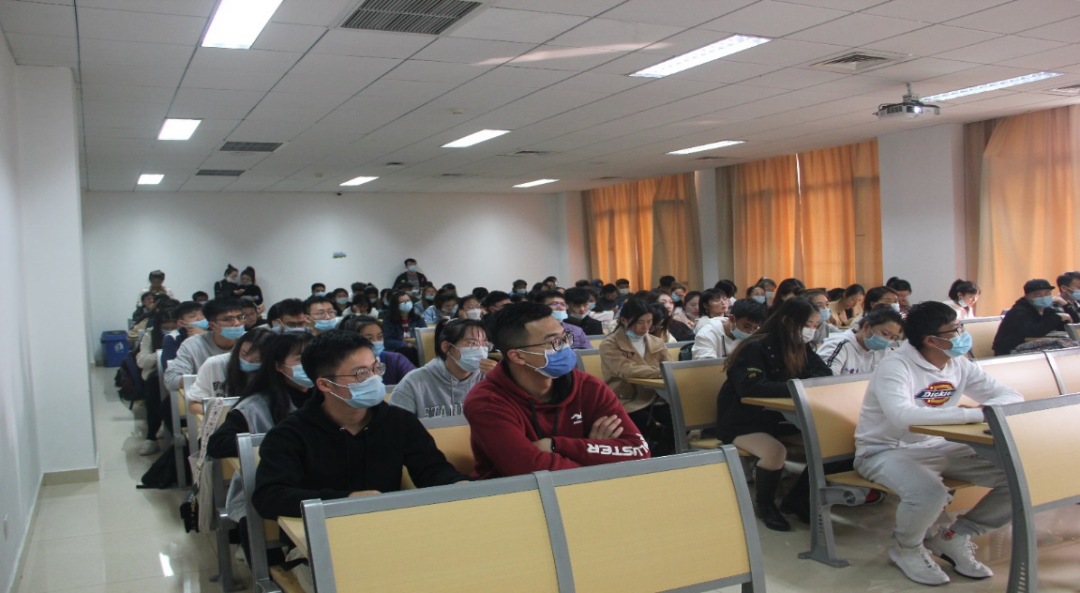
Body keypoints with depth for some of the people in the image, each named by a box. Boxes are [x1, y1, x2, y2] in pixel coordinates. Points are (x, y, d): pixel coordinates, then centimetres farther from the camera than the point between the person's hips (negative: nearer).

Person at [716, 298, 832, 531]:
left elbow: (825, 375, 4)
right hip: (741, 423, -7)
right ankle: (764, 504, -4)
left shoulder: (801, 348, 4)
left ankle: (797, 498, 8)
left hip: (777, 419, 8)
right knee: (775, 451, -34)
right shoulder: (755, 348, -20)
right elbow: (750, 387, -34)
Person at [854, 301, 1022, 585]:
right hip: (885, 451, -7)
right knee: (930, 493, -38)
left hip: (938, 448, 7)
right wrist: (975, 414, -35)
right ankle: (906, 548, -3)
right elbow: (904, 416, -38)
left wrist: (987, 408, -20)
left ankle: (953, 538, 9)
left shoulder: (959, 366, 3)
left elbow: (1011, 396, 5)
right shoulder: (895, 367, -21)